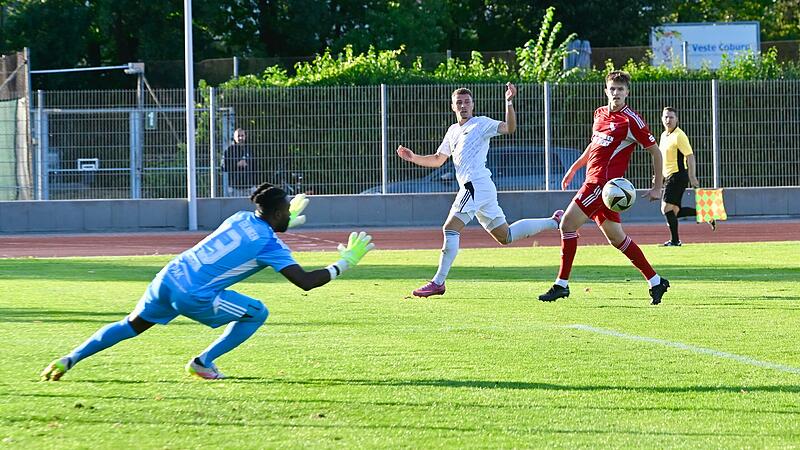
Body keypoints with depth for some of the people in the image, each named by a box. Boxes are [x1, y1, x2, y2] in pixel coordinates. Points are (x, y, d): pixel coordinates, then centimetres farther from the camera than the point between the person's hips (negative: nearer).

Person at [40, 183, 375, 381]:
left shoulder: (242, 218, 14)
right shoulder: (270, 244, -6)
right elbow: (306, 282, -9)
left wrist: (286, 222, 45)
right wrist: (344, 264, 3)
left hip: (168, 277, 7)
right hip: (194, 297, -7)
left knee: (131, 326, 21)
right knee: (257, 313, 10)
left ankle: (69, 360, 12)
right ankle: (203, 364, 13)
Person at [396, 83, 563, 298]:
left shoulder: (481, 123, 0)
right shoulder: (453, 131, 24)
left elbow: (509, 128, -14)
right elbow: (438, 159, 32)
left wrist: (509, 101, -27)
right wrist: (413, 157, 18)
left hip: (477, 184, -9)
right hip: (470, 187, 9)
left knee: (451, 228, -16)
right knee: (505, 236, 14)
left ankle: (438, 282, -17)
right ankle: (554, 222, 26)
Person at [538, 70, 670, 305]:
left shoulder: (631, 120, -9)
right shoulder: (600, 113, 14)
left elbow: (655, 151, -4)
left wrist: (657, 188, -5)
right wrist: (574, 168, 29)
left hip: (604, 182, -9)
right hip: (593, 179, 9)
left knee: (567, 224, -12)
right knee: (616, 237, 11)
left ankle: (561, 284, -8)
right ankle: (656, 281, 17)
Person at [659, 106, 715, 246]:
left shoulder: (679, 136, -13)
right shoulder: (664, 135, 14)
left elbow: (690, 156, -18)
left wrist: (692, 177, -24)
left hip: (678, 176, -9)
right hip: (669, 177, 9)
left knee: (667, 208, -11)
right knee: (675, 211, 8)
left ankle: (675, 240, -4)